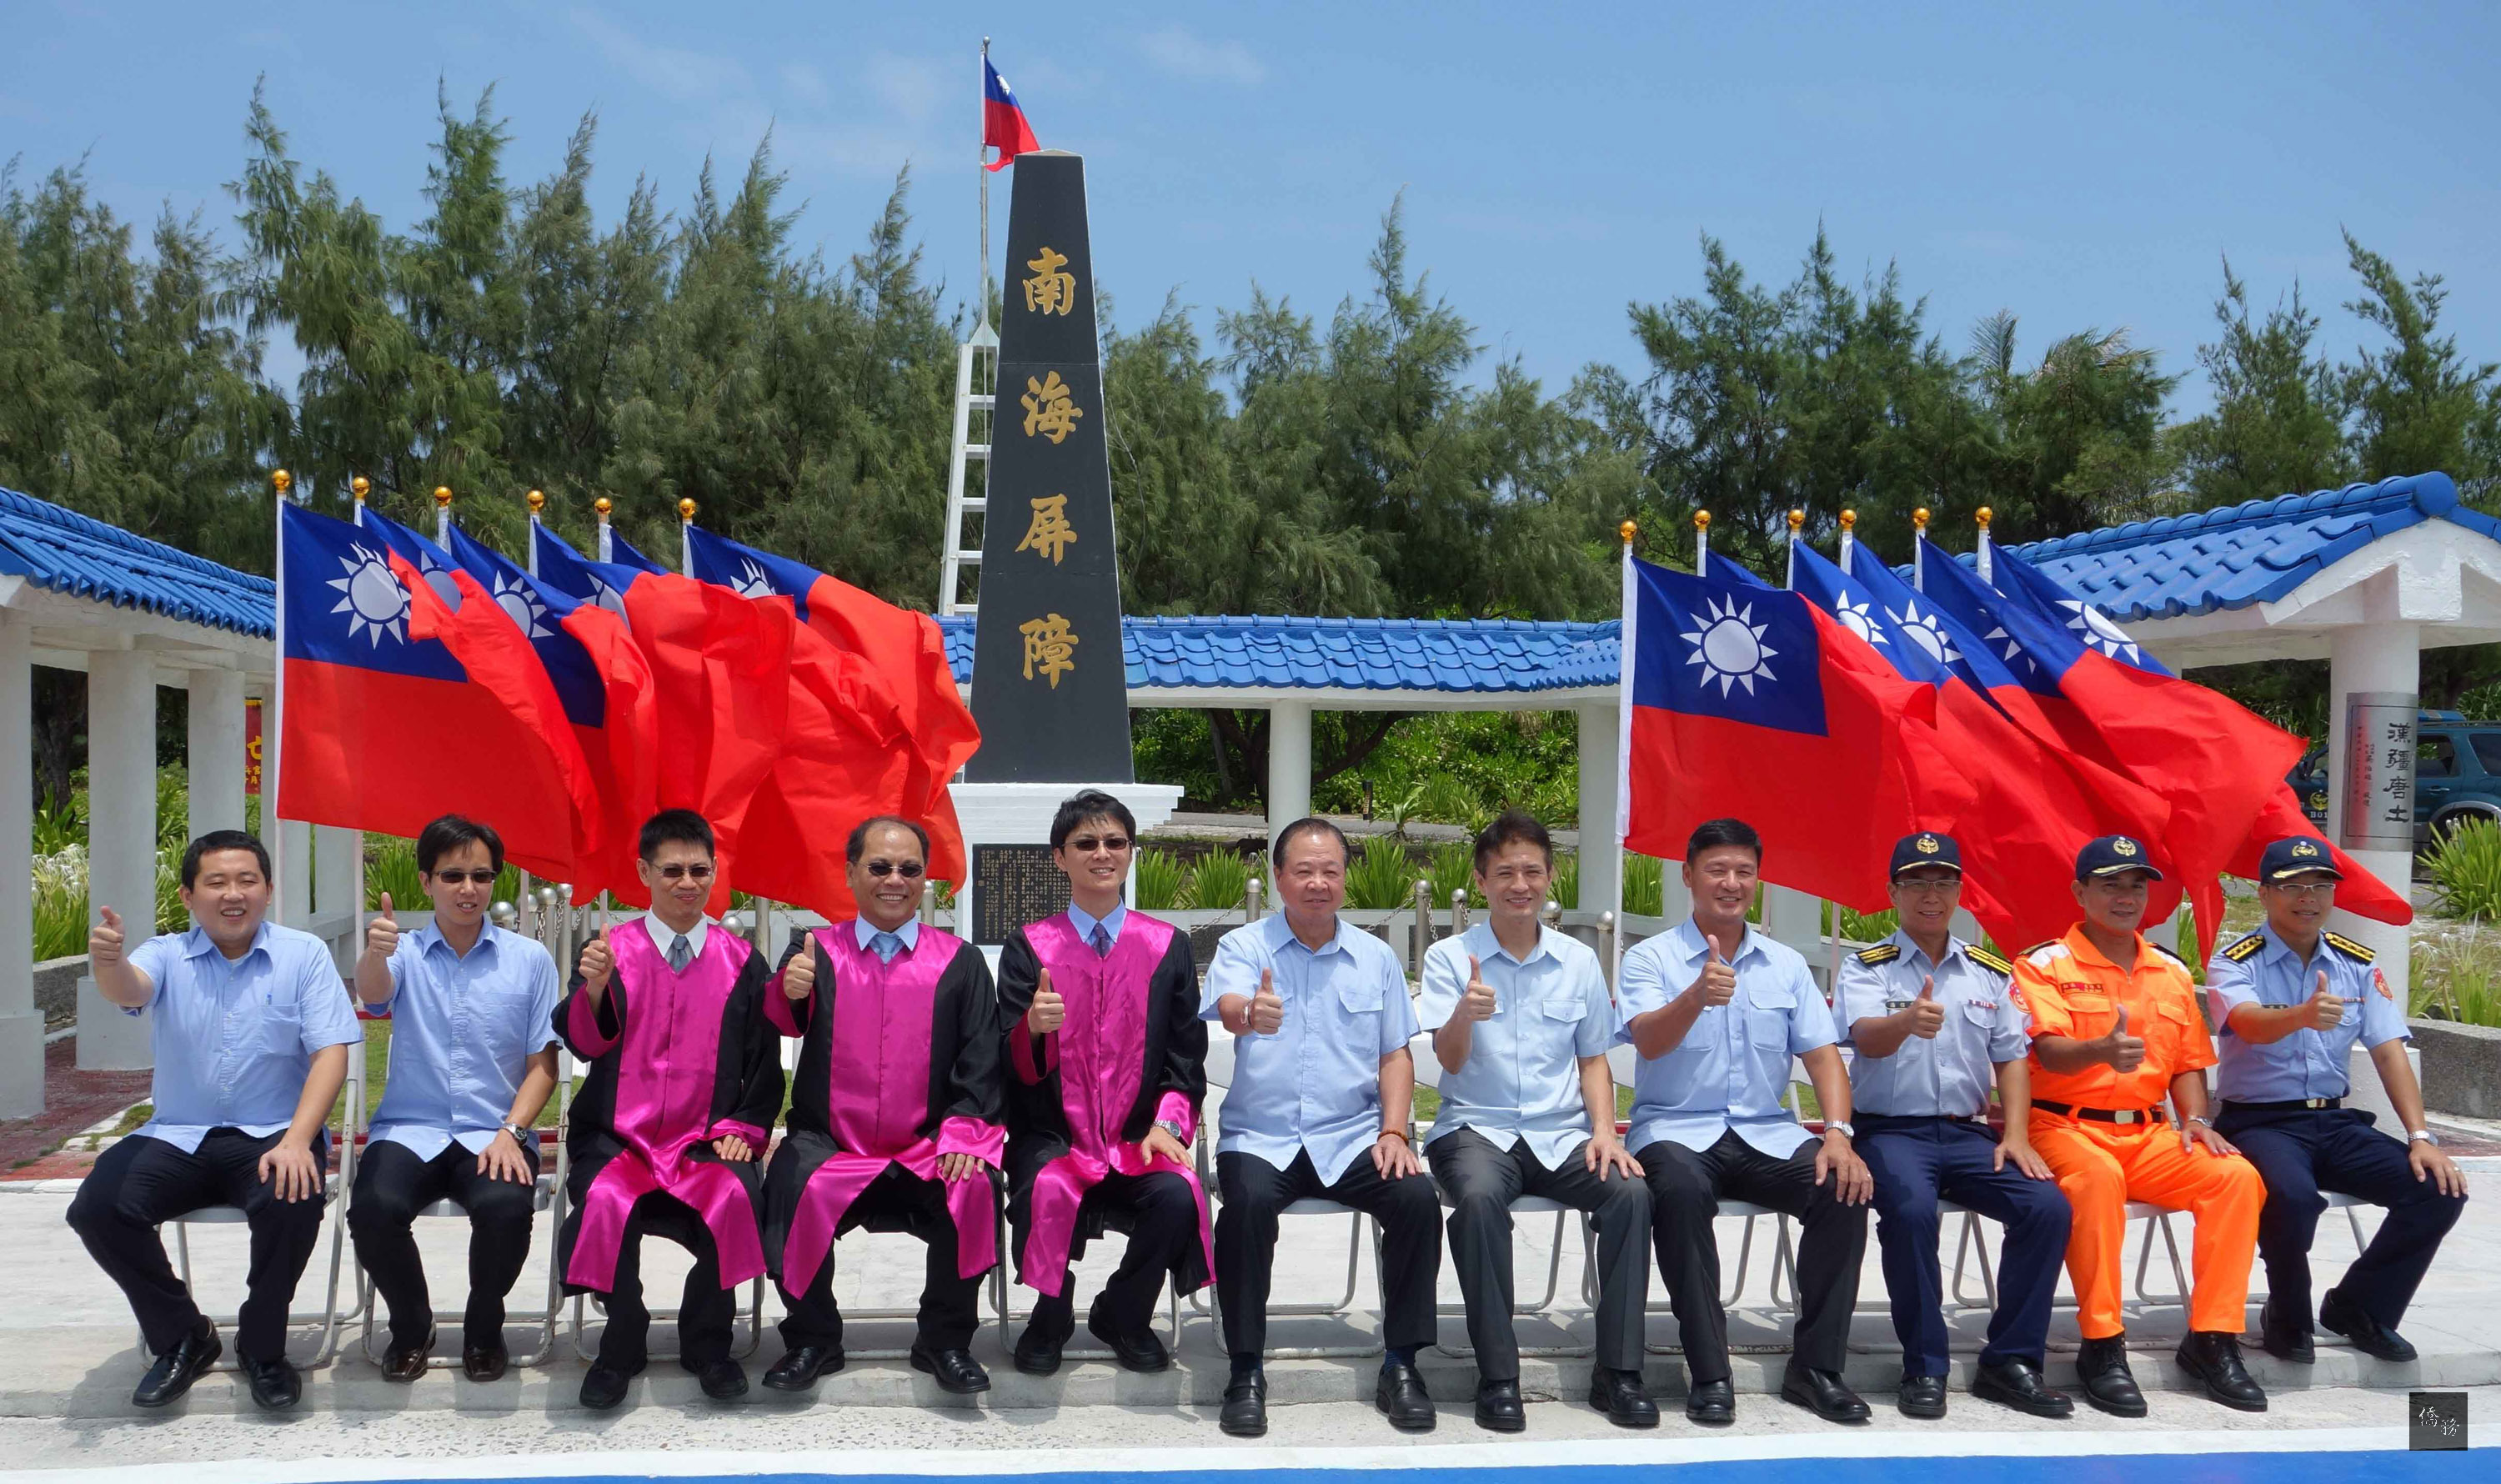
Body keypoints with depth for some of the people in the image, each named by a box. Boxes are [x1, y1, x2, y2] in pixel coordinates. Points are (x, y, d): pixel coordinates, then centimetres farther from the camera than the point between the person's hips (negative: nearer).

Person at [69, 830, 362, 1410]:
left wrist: (297, 1140, -21)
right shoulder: (167, 956, 6)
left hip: (272, 1134, -3)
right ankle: (181, 1337, 2)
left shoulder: (305, 954, 1)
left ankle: (262, 1346, -5)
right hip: (176, 1137, 3)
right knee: (96, 1208, -21)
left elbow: (330, 1052, -6)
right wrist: (108, 961, -45)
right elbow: (128, 990, -18)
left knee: (293, 1203, -33)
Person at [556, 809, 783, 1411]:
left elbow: (764, 1058, 14)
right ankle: (622, 1345, -6)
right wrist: (593, 990, -26)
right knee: (606, 1200, -32)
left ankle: (706, 1342, -5)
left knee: (733, 1198, -31)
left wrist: (743, 1128, -1)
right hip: (617, 1136, 0)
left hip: (706, 1140, 0)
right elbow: (583, 1043, -6)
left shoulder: (740, 959, 10)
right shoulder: (612, 948, 8)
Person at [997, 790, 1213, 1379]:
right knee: (1044, 1195, -34)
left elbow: (1186, 1055, 11)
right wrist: (1033, 1028, -24)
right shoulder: (1028, 947, 6)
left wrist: (1168, 1123, -7)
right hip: (1052, 1137, -1)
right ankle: (1051, 1316, -1)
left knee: (1177, 1195, -30)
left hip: (1137, 1139, 1)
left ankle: (1123, 1315, 1)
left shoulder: (1168, 946, 9)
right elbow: (1013, 1067, 0)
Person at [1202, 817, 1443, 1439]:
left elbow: (1395, 1056, 13)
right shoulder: (1242, 946, 1)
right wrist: (1249, 1013, -46)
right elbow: (1227, 1005, -21)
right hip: (1261, 1137, -2)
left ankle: (1401, 1365, -7)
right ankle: (1246, 1372, -16)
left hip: (1351, 1137, 2)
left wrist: (1393, 1133, -3)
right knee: (1248, 1201, -32)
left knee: (1418, 1197, -23)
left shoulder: (1375, 957, 10)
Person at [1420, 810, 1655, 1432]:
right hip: (1478, 1127, -3)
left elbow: (1593, 1059, 16)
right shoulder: (1449, 957, 0)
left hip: (1562, 1133, 3)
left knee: (1631, 1192, -25)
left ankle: (1618, 1373, -14)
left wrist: (1604, 1130, -2)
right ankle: (1497, 1376, -24)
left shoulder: (1579, 960, 10)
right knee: (1479, 1197, -35)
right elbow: (1449, 1059, -11)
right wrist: (1464, 1014, -34)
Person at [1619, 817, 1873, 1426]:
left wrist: (1838, 1133, -12)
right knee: (1681, 1187, -36)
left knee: (1844, 1188, -24)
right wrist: (1697, 997, -38)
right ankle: (1708, 1373, -25)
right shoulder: (1651, 958, 1)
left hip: (1767, 1133, 4)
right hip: (1677, 1129, -3)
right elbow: (1647, 1040, -17)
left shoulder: (1787, 965, 13)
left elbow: (1822, 1055, 6)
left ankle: (1816, 1367, -11)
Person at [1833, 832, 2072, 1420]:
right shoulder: (1866, 967, 1)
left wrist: (2017, 1135, -3)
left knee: (2047, 1206, -20)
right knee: (1910, 1208, -34)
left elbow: (2011, 1057, 13)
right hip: (1893, 1129, -4)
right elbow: (1866, 1038, -18)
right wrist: (1907, 1021, -42)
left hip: (1967, 1131, 4)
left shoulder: (1990, 972, 14)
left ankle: (2010, 1361, -5)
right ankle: (1924, 1368, -16)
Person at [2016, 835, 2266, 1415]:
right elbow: (2050, 1053, -17)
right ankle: (2102, 1347, -27)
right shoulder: (2044, 965, -2)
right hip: (2066, 1127, -5)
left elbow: (2188, 1063, 21)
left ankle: (2211, 1339, -10)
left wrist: (2194, 1119, 1)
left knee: (2238, 1177, -19)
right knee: (2097, 1176, -37)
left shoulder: (2172, 971, 16)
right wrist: (2102, 1051, -39)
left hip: (2146, 1133, 6)